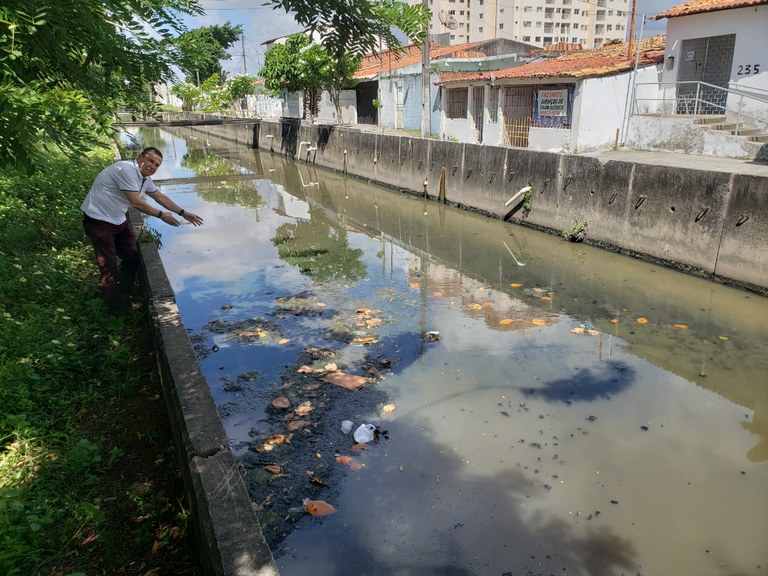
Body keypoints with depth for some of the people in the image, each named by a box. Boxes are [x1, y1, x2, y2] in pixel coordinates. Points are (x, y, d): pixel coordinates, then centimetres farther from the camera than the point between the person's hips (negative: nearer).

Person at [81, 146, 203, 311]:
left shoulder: (145, 178, 6)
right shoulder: (127, 170, -24)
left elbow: (160, 197, 17)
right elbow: (136, 203, -25)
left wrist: (184, 214, 16)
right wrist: (161, 215, -14)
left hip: (118, 220, 9)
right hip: (98, 221, -9)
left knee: (133, 256, 10)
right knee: (109, 266, -6)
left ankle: (123, 296, 27)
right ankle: (115, 308, 7)